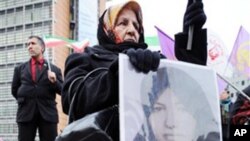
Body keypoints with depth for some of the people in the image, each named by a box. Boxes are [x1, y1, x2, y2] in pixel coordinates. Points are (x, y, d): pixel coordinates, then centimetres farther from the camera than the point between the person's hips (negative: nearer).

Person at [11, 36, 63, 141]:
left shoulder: (54, 69, 9)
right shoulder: (20, 69, 14)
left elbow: (62, 91, 5)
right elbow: (14, 90, 21)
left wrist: (54, 82, -12)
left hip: (48, 113, -1)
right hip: (26, 113, 1)